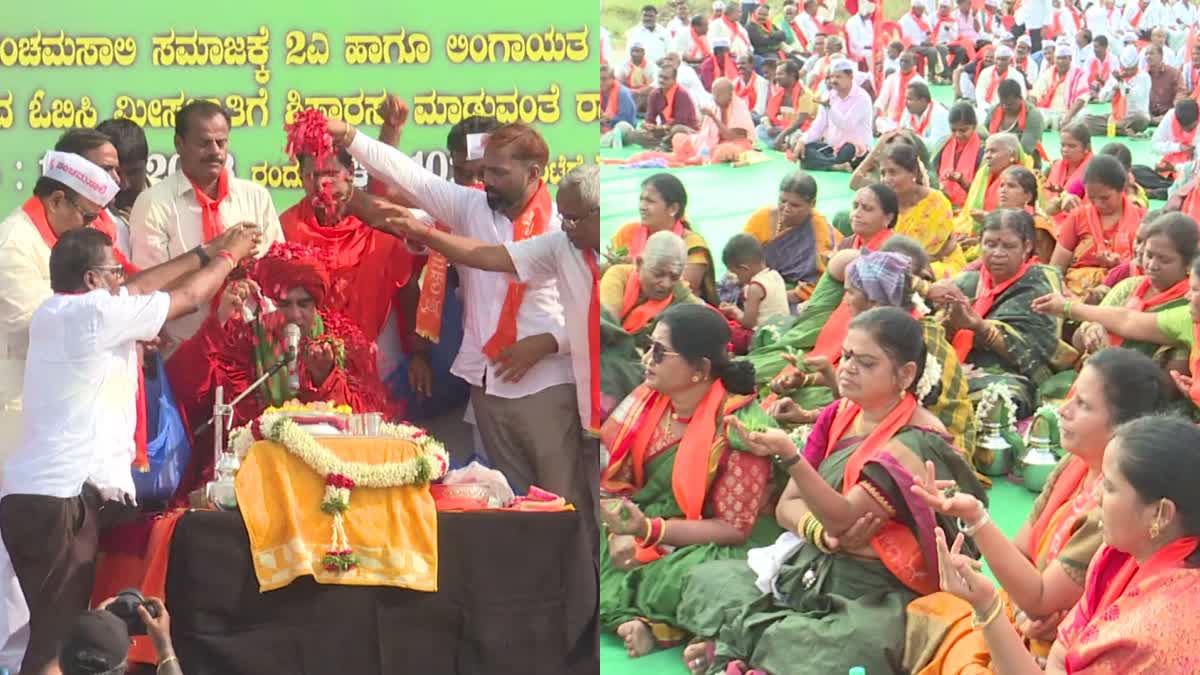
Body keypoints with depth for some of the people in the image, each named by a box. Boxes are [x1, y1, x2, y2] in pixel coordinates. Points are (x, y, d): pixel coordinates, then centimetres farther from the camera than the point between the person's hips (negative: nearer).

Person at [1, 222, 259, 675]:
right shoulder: (95, 312, -9)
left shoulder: (53, 312, 15)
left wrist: (206, 252, 31)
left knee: (52, 628, 14)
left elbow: (137, 289, 26)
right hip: (63, 498, -10)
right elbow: (188, 297, 2)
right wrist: (229, 255, 20)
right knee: (59, 635, -9)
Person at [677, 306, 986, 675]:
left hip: (876, 594, -7)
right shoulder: (838, 415, 5)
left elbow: (843, 517, -25)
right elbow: (788, 505, 5)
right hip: (810, 566, 7)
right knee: (706, 579, -4)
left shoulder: (916, 443, -15)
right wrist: (822, 534, -17)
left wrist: (788, 455, -38)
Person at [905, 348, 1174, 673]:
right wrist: (1022, 614, -13)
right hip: (1028, 628, 7)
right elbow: (1020, 552, 7)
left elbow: (1039, 600, -22)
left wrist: (975, 517, -30)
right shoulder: (1074, 465, -2)